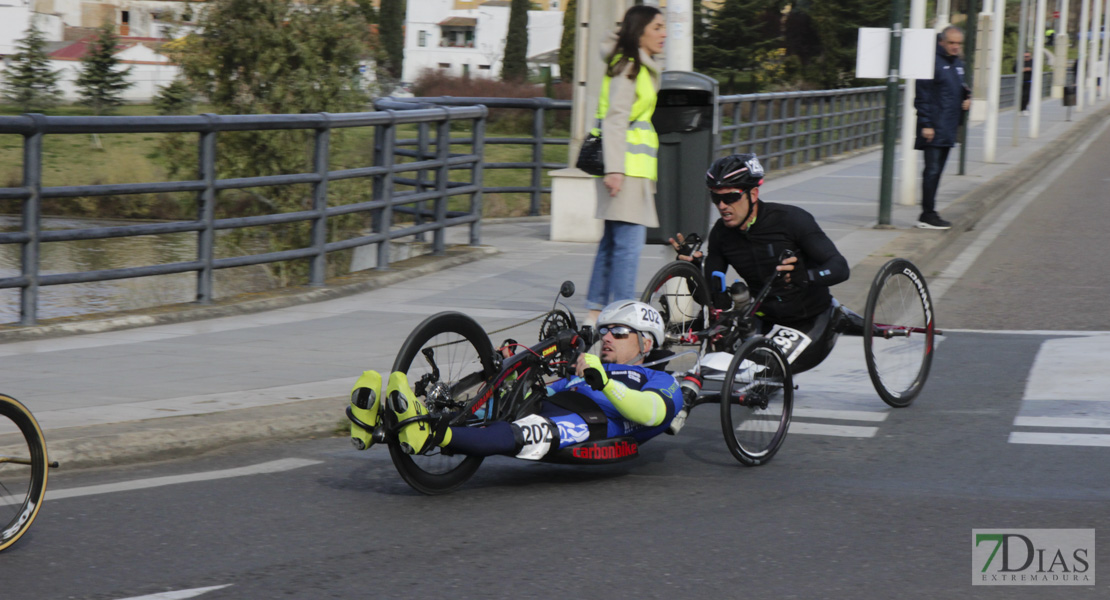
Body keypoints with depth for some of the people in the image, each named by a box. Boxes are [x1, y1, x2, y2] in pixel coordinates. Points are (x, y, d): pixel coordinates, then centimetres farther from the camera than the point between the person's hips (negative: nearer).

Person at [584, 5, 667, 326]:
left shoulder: (643, 68, 20)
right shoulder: (628, 68, -10)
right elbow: (615, 119, -16)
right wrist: (614, 169, -23)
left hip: (636, 166, 10)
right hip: (627, 165, -10)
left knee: (613, 239, 11)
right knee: (629, 240, -11)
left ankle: (596, 311, 14)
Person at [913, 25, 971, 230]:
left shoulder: (958, 63, 15)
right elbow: (923, 96, -13)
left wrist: (967, 97, 5)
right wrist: (926, 124, -18)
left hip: (949, 128, 8)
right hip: (934, 128, -8)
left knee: (937, 171, 11)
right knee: (932, 170, -9)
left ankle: (930, 213, 15)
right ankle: (927, 215, -6)